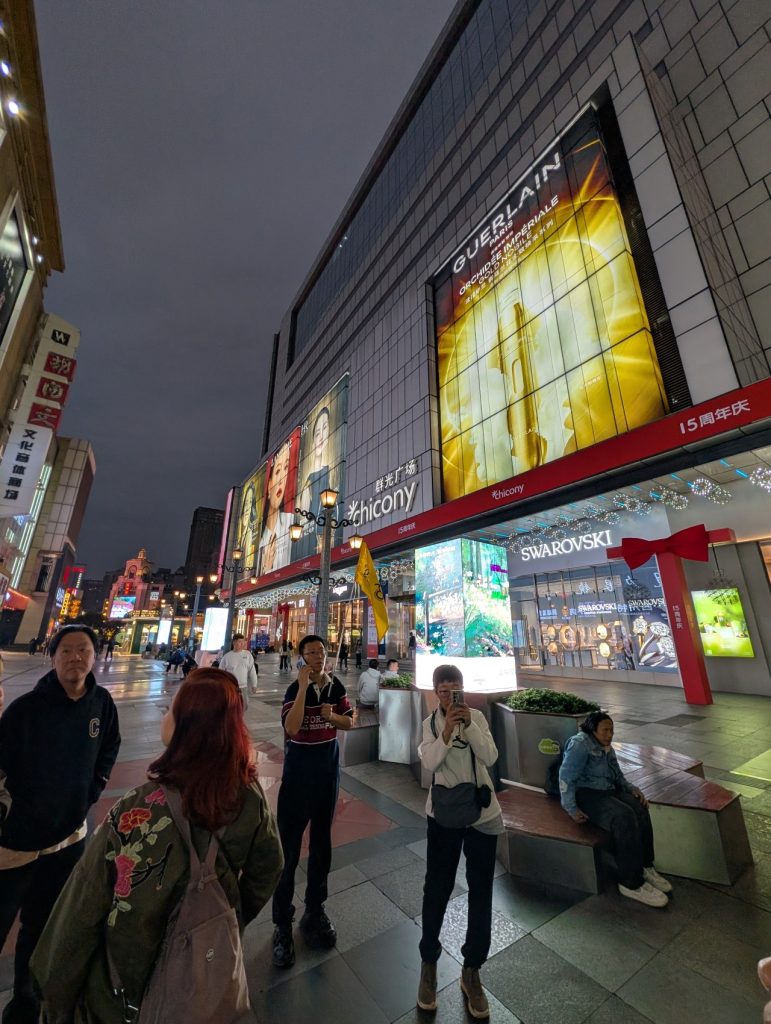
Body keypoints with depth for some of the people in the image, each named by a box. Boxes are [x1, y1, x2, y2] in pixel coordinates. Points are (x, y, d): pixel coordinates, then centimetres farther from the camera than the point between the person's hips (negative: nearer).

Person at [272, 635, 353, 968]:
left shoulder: (336, 686, -4)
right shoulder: (295, 688, -17)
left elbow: (349, 721, 4)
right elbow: (291, 728, -32)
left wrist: (330, 715, -15)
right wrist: (303, 687, -35)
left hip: (328, 765, 5)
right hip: (299, 768, -4)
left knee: (321, 841, 20)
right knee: (289, 844, 3)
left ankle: (314, 912, 41)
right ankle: (282, 924, 24)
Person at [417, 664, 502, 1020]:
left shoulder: (477, 717, -6)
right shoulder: (430, 723, -6)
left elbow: (490, 758, -14)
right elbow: (430, 762, -17)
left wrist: (469, 724, -27)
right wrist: (447, 731, -31)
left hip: (482, 812, 1)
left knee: (481, 890, 11)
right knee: (437, 887, 11)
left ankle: (471, 971, 33)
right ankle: (428, 963, 36)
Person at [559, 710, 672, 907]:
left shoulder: (607, 748, 16)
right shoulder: (580, 744, -13)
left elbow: (618, 776, 23)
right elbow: (566, 777, -17)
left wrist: (632, 789, 3)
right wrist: (571, 809, -19)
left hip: (608, 792, 8)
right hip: (586, 795, -8)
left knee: (640, 811, -19)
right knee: (624, 818, -29)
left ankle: (645, 868, -3)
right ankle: (631, 883, -18)